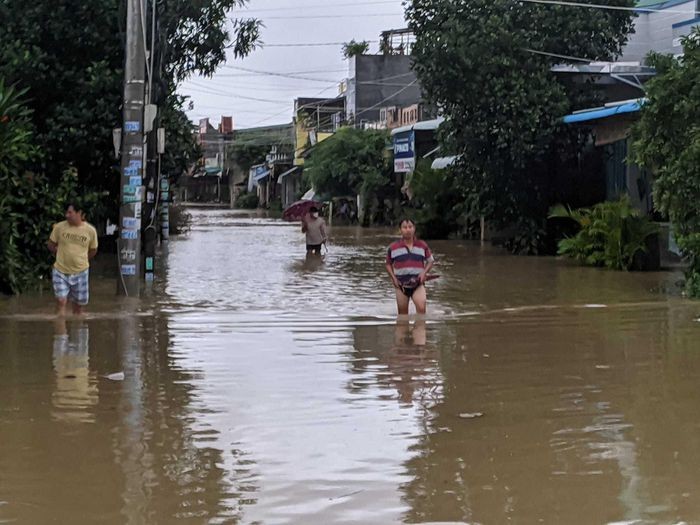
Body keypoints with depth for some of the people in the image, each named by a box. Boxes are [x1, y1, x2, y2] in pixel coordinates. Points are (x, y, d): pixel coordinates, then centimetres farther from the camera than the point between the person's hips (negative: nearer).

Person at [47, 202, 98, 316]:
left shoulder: (90, 230, -6)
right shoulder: (59, 227, -7)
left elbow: (93, 250, 9)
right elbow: (51, 245, 6)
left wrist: (80, 259, 9)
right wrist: (63, 255, 5)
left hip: (80, 272, 1)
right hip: (60, 272, -1)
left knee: (79, 302, 11)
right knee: (61, 300, -12)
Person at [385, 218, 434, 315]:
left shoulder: (423, 246, 4)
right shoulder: (393, 248, 2)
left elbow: (430, 261, 13)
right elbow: (388, 264, 13)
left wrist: (424, 272, -6)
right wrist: (393, 278, -3)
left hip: (418, 283, -1)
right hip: (401, 285, 1)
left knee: (421, 308, -24)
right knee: (403, 314, 7)